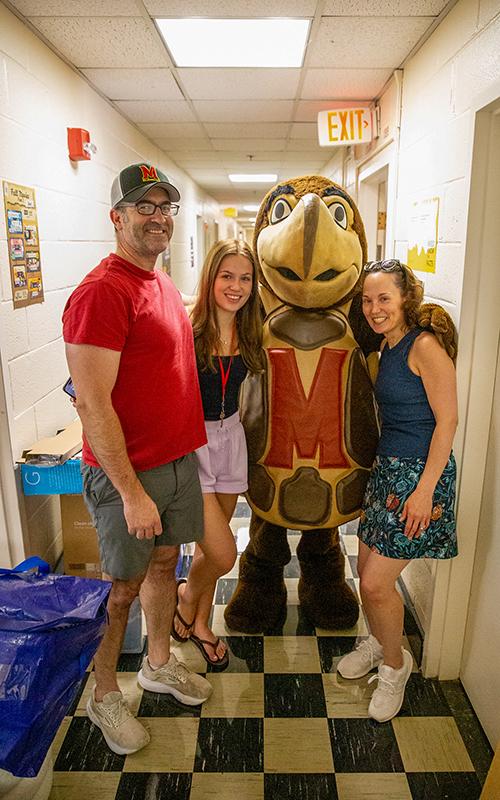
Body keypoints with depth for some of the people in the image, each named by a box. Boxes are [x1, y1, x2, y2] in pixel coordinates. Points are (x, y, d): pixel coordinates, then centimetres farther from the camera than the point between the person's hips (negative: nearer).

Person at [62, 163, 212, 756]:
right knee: (122, 587, 9)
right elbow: (93, 406, -23)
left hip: (178, 457, 8)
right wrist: (132, 492, -22)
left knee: (164, 562, 21)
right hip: (125, 470, -8)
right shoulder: (101, 293, -19)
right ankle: (103, 696, 34)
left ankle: (159, 664, 44)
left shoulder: (165, 286, 11)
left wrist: (188, 448, 16)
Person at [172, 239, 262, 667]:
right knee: (223, 554, -6)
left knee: (212, 546, 18)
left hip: (229, 436, 6)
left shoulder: (247, 332, 3)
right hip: (190, 440, -6)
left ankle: (200, 622, 42)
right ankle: (187, 596, 29)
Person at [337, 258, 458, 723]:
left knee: (376, 582, -3)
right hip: (387, 469, 8)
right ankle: (378, 642, 41)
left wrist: (424, 490, -19)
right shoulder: (387, 348, 10)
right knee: (366, 569, 15)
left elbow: (447, 420, -17)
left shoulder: (425, 347, -15)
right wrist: (382, 464, 15)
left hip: (420, 475, -8)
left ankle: (395, 665, 23)